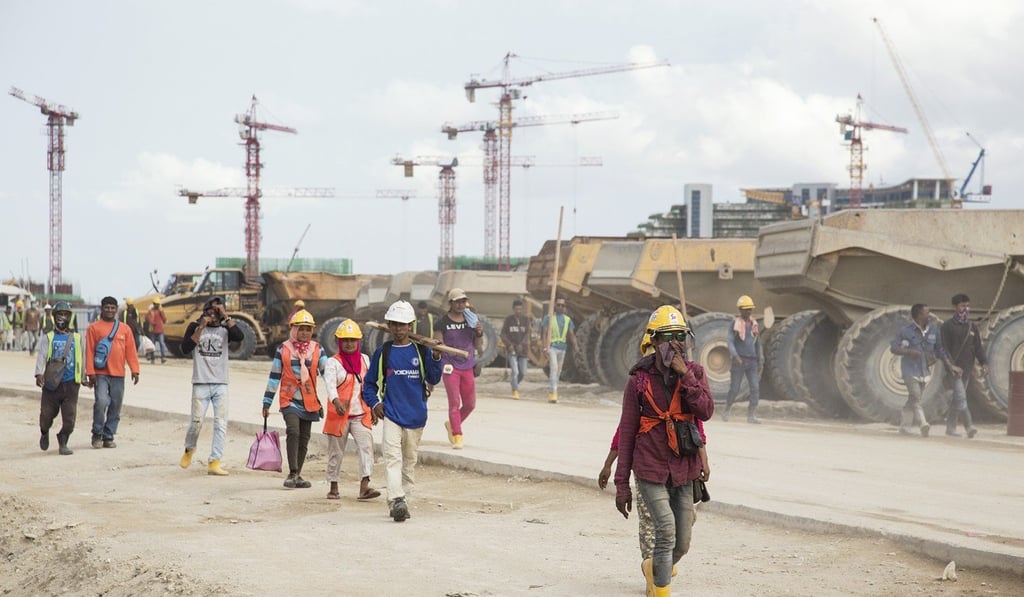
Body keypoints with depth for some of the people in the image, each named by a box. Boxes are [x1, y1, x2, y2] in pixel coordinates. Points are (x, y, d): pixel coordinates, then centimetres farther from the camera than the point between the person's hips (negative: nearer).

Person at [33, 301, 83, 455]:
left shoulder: (77, 338, 12)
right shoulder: (48, 338, 6)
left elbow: (82, 357, 19)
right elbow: (41, 356, -7)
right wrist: (38, 374, -22)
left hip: (71, 383, 1)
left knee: (69, 417, -7)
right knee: (47, 414, 4)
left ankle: (63, 443, 4)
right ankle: (44, 433, 34)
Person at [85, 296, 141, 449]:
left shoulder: (125, 329, 11)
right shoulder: (94, 328, 3)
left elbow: (131, 351, 10)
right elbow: (89, 351, 0)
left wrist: (135, 370, 1)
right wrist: (90, 372, -7)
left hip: (118, 375, 3)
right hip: (100, 374, -3)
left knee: (115, 407, 4)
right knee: (101, 401, -18)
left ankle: (108, 437, 15)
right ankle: (97, 435, -3)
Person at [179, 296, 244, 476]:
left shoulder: (225, 329, 8)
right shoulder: (195, 326, 5)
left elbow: (240, 337, -13)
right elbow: (185, 349, -9)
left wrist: (225, 316, -15)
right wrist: (201, 328, -13)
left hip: (221, 385, 2)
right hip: (200, 383, -2)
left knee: (221, 424, -5)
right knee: (197, 422, -2)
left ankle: (214, 463, -4)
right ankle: (189, 450, 27)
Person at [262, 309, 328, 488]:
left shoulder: (317, 349, 6)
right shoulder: (283, 349, 1)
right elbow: (274, 376, 5)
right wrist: (267, 402, 5)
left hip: (309, 401, 3)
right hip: (289, 399, -3)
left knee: (304, 439, 9)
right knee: (293, 432, -21)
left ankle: (297, 475, 21)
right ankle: (292, 473, -16)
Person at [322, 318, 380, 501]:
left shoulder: (365, 360, 10)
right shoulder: (333, 362, -5)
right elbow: (330, 384, -21)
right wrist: (336, 402, -39)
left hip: (361, 414, 3)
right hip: (339, 415, -3)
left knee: (366, 446, -14)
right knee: (336, 451, 6)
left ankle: (364, 486, -21)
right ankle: (333, 487, 19)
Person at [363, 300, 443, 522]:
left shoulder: (421, 351, 4)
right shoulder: (382, 353, 6)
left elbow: (433, 379, -3)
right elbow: (369, 383, 13)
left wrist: (436, 357, -17)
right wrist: (374, 403, -2)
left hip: (416, 414, 2)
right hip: (391, 414, -2)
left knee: (410, 460, 10)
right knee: (393, 457, -17)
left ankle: (401, 499, 22)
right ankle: (396, 501, -28)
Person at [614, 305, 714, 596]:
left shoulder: (694, 372, 2)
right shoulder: (639, 380, -6)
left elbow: (706, 411, -14)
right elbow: (626, 433, -3)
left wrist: (684, 375, -21)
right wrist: (622, 484, -3)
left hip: (683, 468, 3)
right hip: (650, 468, -3)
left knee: (681, 544, 10)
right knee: (666, 530, -21)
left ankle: (653, 568, 41)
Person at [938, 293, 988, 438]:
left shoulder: (972, 327, 12)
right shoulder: (947, 326, -3)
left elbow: (978, 347, 11)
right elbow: (944, 348, -9)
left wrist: (984, 363, -4)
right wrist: (950, 365, -21)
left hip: (967, 369, 5)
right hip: (954, 368, -5)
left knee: (957, 399, 9)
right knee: (961, 397, -15)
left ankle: (950, 427, 16)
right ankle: (969, 426, -21)